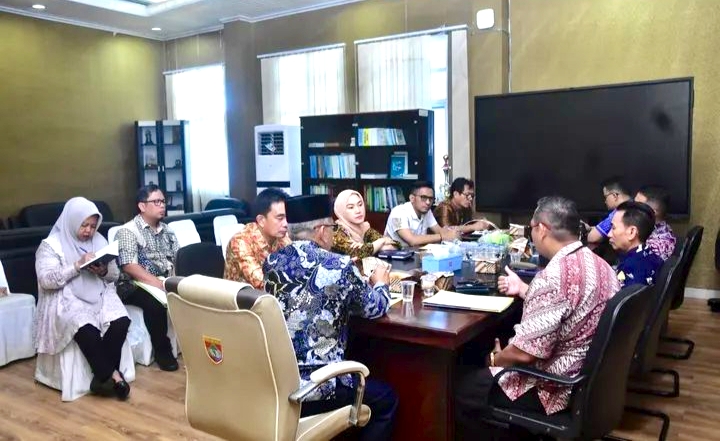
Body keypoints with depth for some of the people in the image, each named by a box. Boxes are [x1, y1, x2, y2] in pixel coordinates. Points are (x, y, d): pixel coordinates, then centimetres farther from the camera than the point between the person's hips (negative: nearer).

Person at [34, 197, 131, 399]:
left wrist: (104, 271, -10)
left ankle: (103, 376, -15)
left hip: (100, 295, 4)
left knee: (121, 321, -25)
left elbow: (114, 275, 13)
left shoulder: (99, 241, 13)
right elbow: (46, 280, -13)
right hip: (67, 300, -4)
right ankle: (111, 375, -19)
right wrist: (78, 265, -20)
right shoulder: (51, 245, -1)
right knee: (87, 329, -34)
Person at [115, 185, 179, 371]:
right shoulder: (128, 231, -5)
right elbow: (129, 266, -16)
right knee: (155, 302, -34)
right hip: (135, 286, -5)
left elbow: (178, 260, 13)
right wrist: (158, 283, -26)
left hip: (167, 284, 6)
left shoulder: (167, 231, 15)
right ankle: (162, 350, -15)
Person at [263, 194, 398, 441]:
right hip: (313, 386, -6)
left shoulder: (272, 262, 2)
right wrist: (380, 283, 25)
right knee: (386, 398, 21)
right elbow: (374, 309, 3)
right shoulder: (340, 266, -13)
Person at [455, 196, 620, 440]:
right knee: (482, 375, 25)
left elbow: (525, 353, -28)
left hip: (558, 389, -10)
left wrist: (495, 359, -8)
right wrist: (524, 290, 19)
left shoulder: (554, 275, -29)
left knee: (462, 388, 6)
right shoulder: (599, 264, 2)